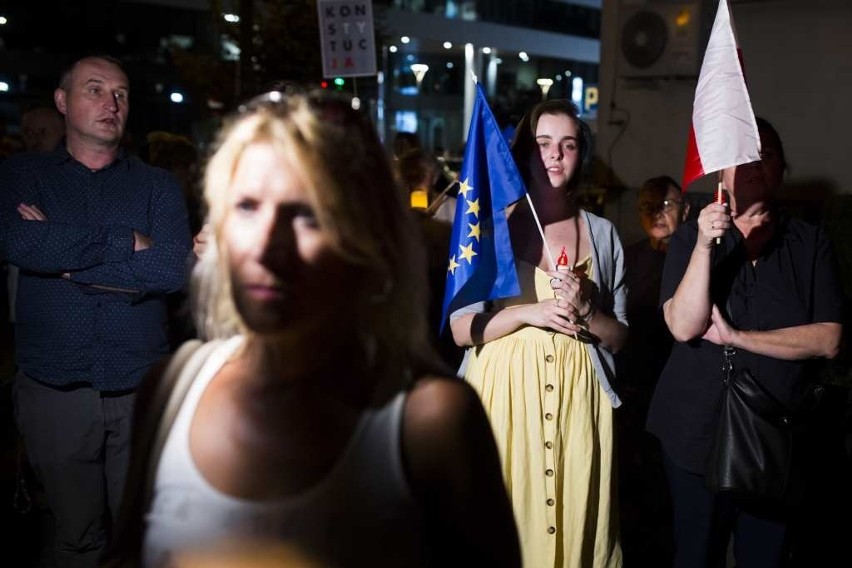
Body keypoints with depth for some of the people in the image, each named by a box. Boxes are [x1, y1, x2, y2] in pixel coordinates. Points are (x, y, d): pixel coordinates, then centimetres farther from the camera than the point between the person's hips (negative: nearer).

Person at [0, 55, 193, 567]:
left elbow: (177, 269, -12)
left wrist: (66, 259, -11)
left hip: (143, 390, 0)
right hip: (53, 391, 0)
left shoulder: (158, 185, 5)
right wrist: (127, 242, -13)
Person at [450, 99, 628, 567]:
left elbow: (619, 337, 8)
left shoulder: (602, 232, 7)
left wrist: (586, 310, -11)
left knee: (576, 524, 8)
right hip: (506, 394, -2)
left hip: (578, 398, 2)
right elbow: (461, 329, -4)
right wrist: (530, 312, -16)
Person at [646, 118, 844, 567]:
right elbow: (683, 327, -14)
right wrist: (704, 246, -24)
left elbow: (828, 339, -7)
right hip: (697, 430, -1)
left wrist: (736, 336, -15)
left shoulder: (810, 243, 3)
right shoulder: (691, 236, 0)